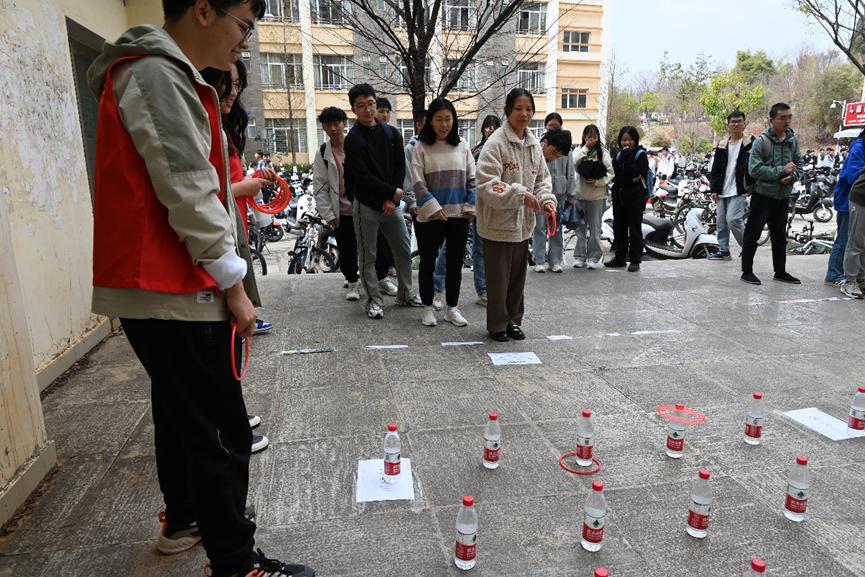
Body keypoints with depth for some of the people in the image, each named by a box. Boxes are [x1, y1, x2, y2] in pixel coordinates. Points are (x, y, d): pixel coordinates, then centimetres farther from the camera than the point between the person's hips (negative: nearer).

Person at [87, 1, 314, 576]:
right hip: (175, 294, -11)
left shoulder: (168, 75, 19)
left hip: (158, 289, 11)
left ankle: (183, 519, 39)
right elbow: (187, 194, -20)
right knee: (221, 432, -3)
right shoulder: (156, 73, -13)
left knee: (182, 412, 21)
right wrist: (232, 284, -13)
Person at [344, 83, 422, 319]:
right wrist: (393, 192, -12)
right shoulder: (353, 139, -8)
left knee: (404, 251, 11)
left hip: (391, 203, 5)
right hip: (366, 205, -4)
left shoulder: (391, 133, 6)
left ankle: (405, 293, 28)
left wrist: (392, 199, -8)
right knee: (368, 257, 4)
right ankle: (374, 299, 17)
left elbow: (400, 167, 3)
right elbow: (362, 176, -14)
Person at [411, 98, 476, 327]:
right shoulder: (422, 147, -3)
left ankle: (452, 308, 23)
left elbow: (472, 179, 8)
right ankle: (428, 307, 23)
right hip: (430, 216, -3)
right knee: (428, 263, 8)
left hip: (459, 215, 3)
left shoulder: (462, 146, 6)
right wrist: (434, 208, -16)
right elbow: (418, 182, -8)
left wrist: (470, 207, -2)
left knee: (455, 263, 10)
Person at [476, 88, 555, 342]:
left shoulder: (534, 144, 7)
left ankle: (513, 320, 32)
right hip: (498, 223, -7)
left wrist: (546, 199, -6)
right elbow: (486, 185, -22)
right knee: (498, 278, 5)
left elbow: (542, 178, 14)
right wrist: (520, 195, -25)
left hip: (524, 223, 7)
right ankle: (497, 324, 22)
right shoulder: (496, 143, -14)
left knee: (518, 275, 17)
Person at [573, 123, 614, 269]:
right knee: (580, 227, 8)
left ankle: (594, 257, 12)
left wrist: (598, 182, -15)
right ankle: (580, 256, 17)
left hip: (597, 195, -1)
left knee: (595, 228, 3)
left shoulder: (603, 152, 1)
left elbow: (611, 173, -1)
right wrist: (585, 148, -13)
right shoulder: (579, 150, 5)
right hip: (580, 194, 2)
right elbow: (573, 163, -15)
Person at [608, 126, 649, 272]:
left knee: (634, 228, -2)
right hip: (619, 196, 5)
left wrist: (626, 157, -16)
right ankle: (620, 257, 19)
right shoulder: (617, 155, 12)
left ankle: (635, 260, 3)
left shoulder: (641, 154, -2)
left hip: (636, 196, -5)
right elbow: (614, 175, 2)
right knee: (619, 227, 9)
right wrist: (630, 180, -13)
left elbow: (638, 173, -15)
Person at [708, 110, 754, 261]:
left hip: (739, 191, -5)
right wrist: (714, 189, 6)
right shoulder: (722, 146, 11)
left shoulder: (751, 143, -2)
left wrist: (752, 186, -13)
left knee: (733, 220, -16)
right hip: (723, 191, 6)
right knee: (722, 222, 8)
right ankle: (723, 250, 18)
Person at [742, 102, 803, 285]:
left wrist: (792, 176, -13)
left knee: (780, 236, 15)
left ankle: (780, 271, 25)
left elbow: (799, 165, 8)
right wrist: (781, 171, -19)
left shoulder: (793, 140, 6)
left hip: (783, 196, 6)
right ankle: (747, 271, 9)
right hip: (763, 195, -6)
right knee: (752, 235, -1)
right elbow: (754, 169, -17)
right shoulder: (761, 141, -10)